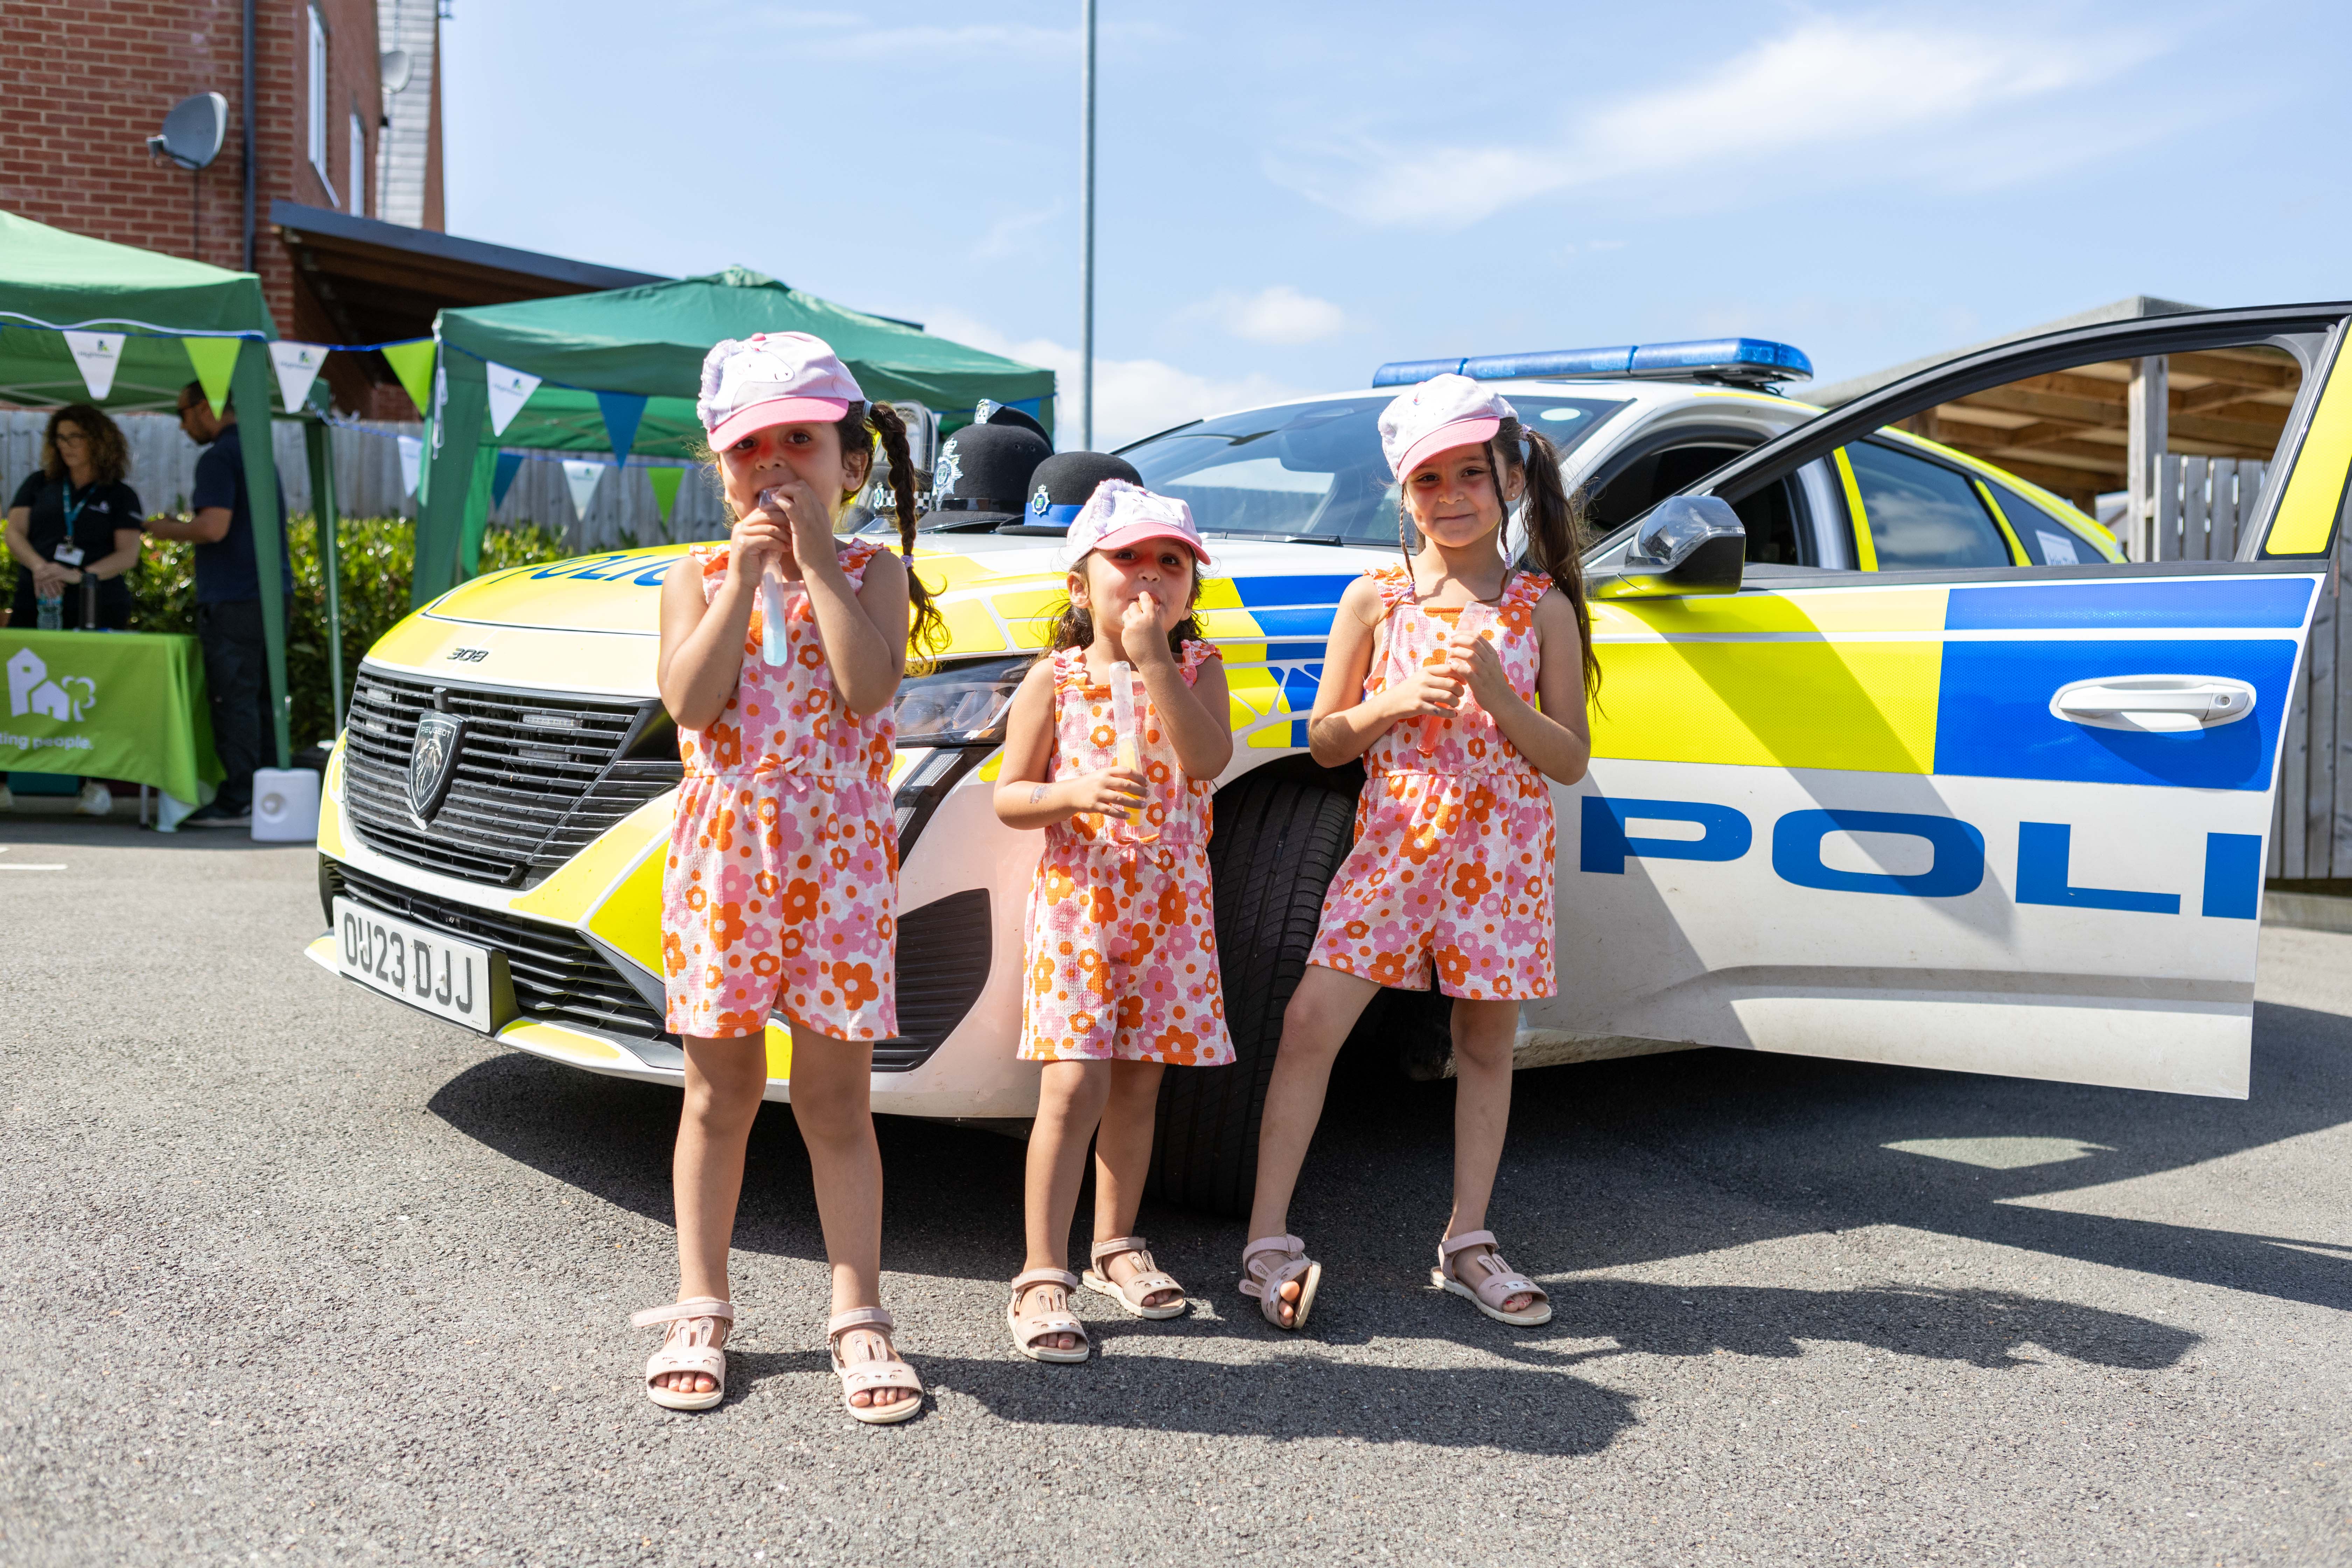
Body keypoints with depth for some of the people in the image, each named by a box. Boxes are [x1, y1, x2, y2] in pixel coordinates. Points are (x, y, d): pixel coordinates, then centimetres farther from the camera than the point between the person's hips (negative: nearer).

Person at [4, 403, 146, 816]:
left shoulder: (120, 496, 9)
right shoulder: (39, 484, 16)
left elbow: (128, 555, -2)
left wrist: (79, 575, -18)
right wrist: (39, 566, -15)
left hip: (97, 611, -2)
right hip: (35, 608, 2)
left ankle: (96, 783, -2)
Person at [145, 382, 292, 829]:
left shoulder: (218, 458, -11)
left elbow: (214, 527, -20)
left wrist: (169, 530, -3)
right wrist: (186, 526, 27)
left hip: (233, 599, -9)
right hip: (273, 591, 9)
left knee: (234, 700, -6)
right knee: (262, 697, 11)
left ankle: (237, 802, -5)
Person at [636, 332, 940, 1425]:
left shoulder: (873, 574, 3)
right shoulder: (697, 579, 6)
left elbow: (870, 685, -16)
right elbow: (691, 700, -11)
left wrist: (816, 559, -12)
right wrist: (746, 573, -11)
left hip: (838, 862, -1)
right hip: (721, 854, 1)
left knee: (834, 1099, 3)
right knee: (720, 1091, 9)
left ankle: (858, 1316, 13)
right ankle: (700, 1311, 21)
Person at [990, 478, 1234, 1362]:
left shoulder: (1197, 667, 5)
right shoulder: (1055, 678, 0)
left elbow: (1208, 760, -14)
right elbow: (1007, 797, -1)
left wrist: (1153, 662, -18)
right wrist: (1075, 795, -21)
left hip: (1172, 906, 3)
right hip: (1078, 900, -3)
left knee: (1138, 1084, 12)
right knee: (1074, 1087, -10)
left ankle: (1115, 1247, 28)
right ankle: (1042, 1276, -4)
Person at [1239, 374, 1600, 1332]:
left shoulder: (1543, 608, 2)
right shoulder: (1375, 599, 3)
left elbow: (1570, 761, -1)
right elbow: (1323, 740, 5)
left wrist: (1494, 693, -17)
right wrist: (1395, 703, -14)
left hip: (1503, 850, 1)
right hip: (1394, 841, 0)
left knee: (1486, 1042, 8)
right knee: (1311, 1023, -10)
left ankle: (1467, 1245, 22)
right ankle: (1269, 1239, -2)